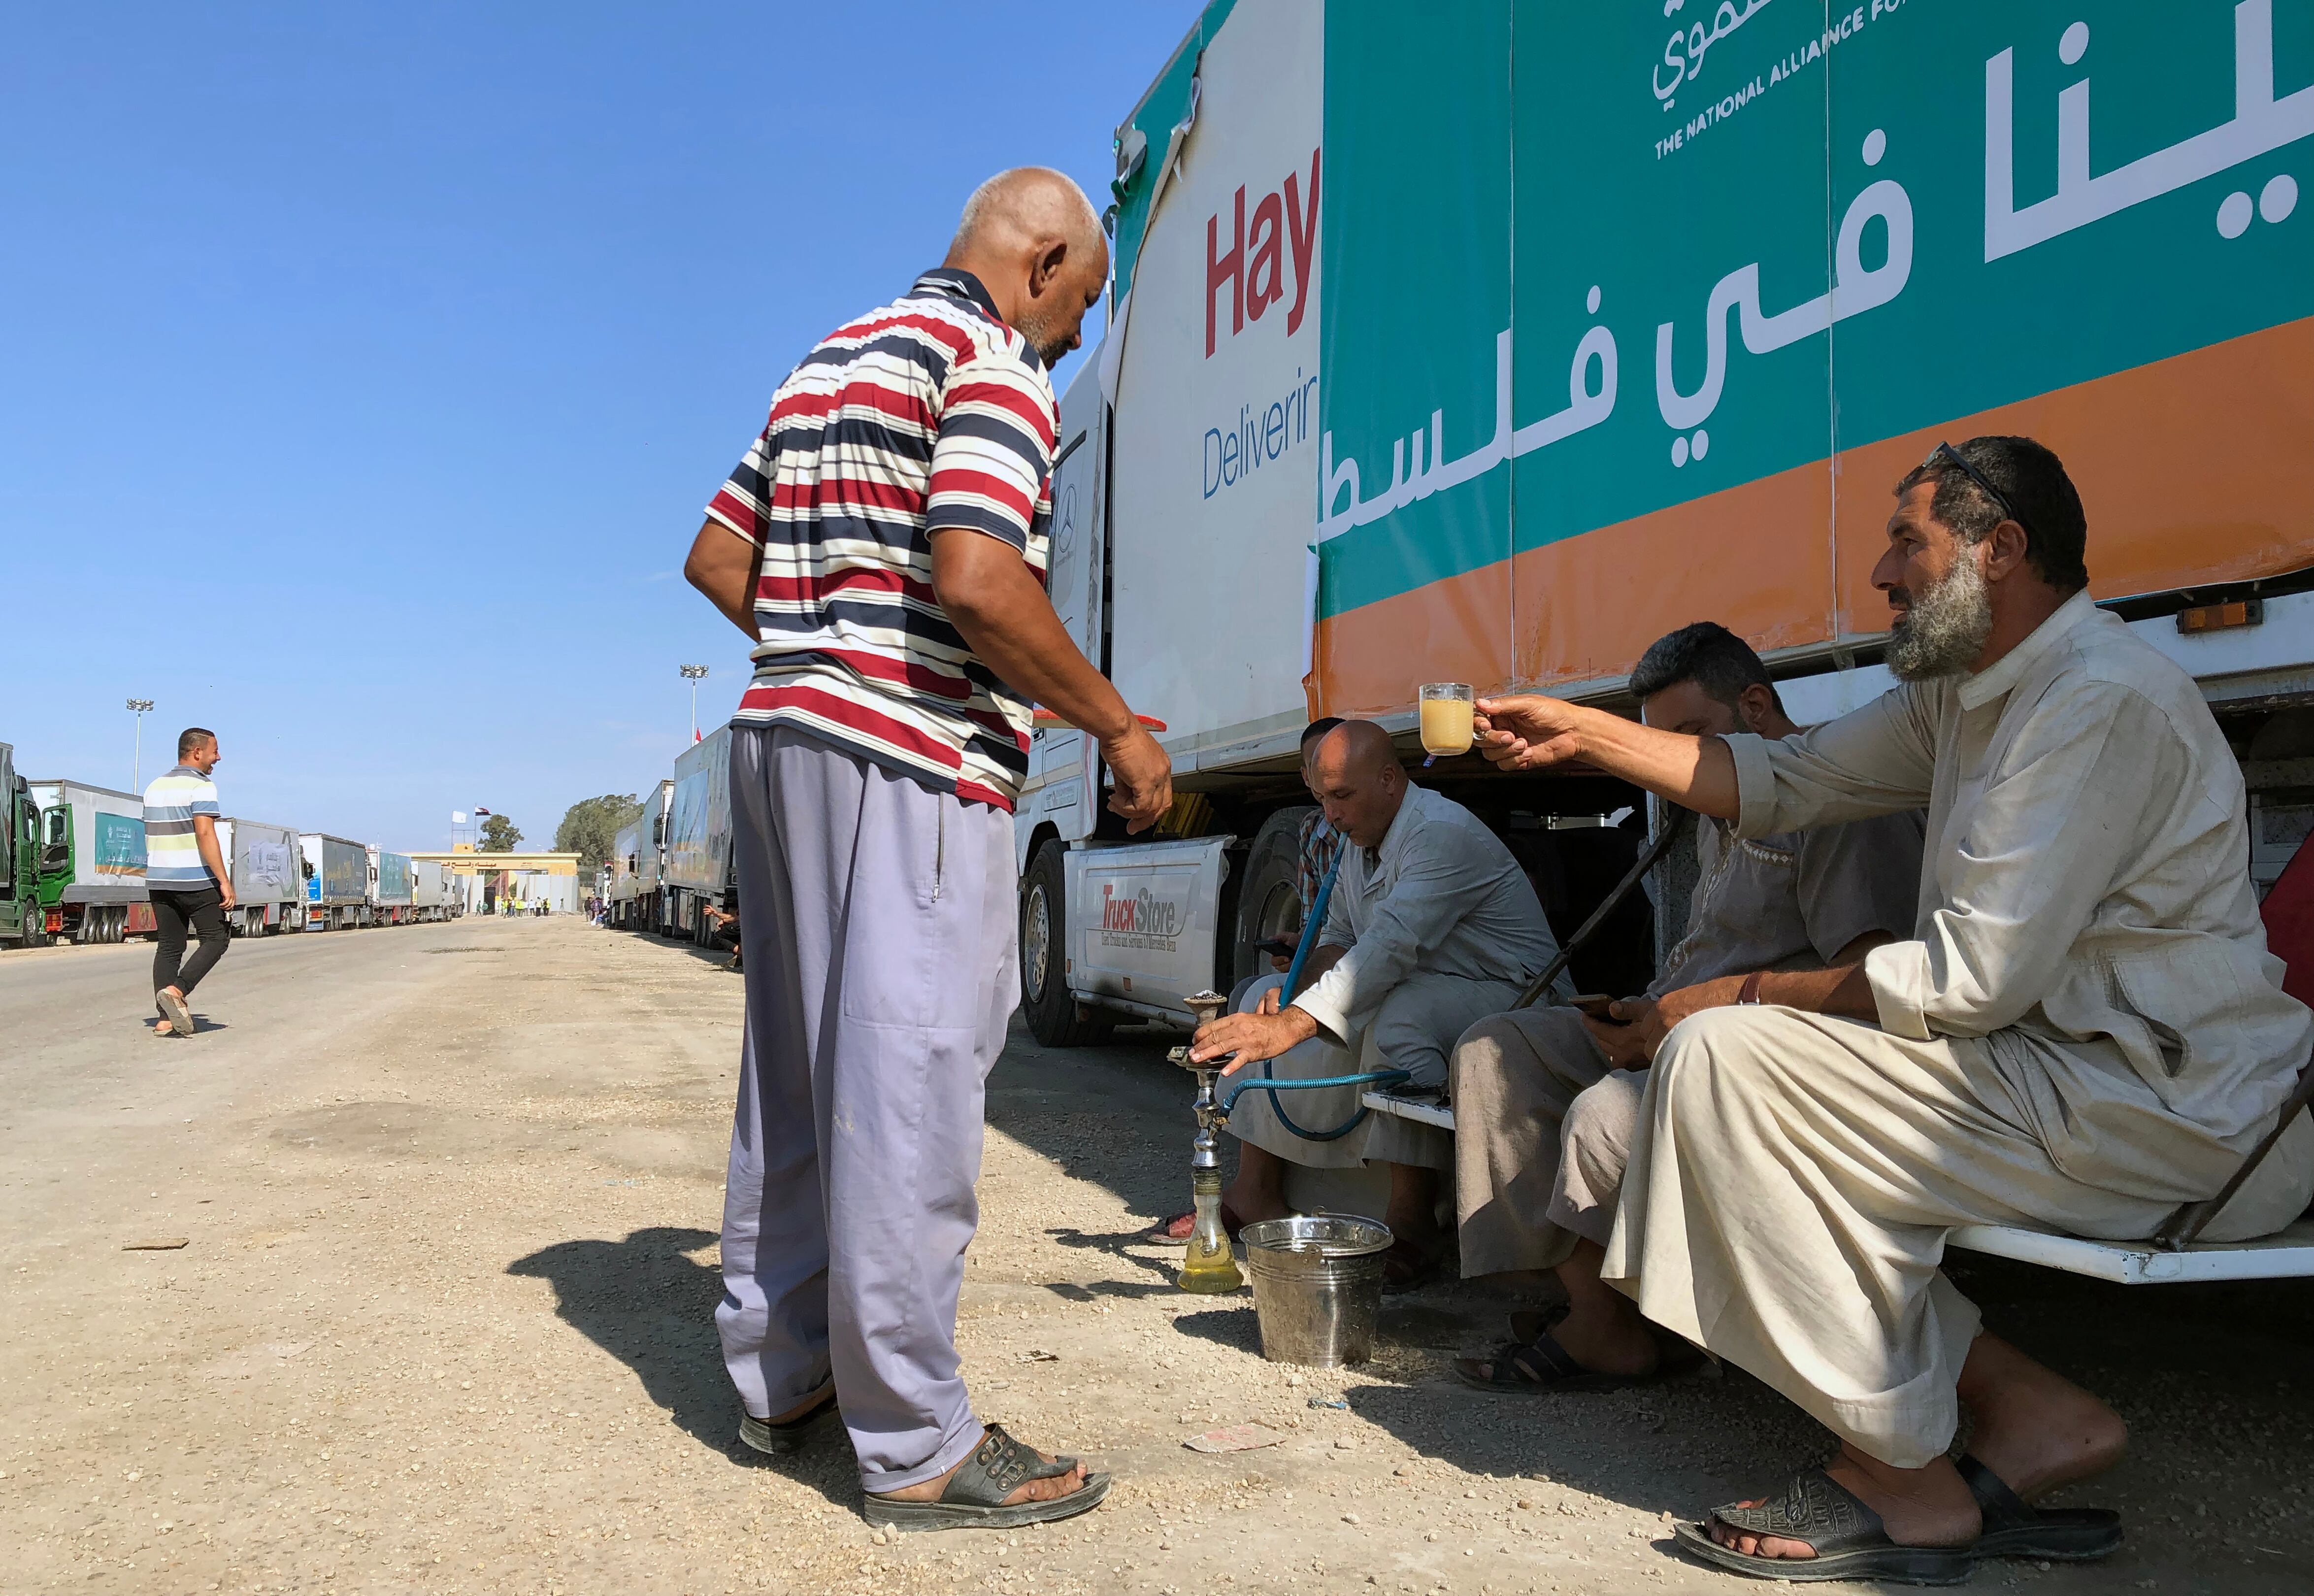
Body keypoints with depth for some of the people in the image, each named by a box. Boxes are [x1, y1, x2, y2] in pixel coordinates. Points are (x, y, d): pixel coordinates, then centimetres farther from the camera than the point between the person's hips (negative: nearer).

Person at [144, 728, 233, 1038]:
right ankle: (176, 990, -14)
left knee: (169, 946, 8)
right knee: (216, 938, 4)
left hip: (159, 879, 8)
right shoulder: (201, 786, -11)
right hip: (196, 879, -8)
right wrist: (225, 881, -21)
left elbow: (151, 837, 19)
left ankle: (165, 1020, 3)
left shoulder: (155, 786, 15)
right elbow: (205, 834, -20)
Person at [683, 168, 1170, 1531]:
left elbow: (718, 561, 19)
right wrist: (1116, 727, -12)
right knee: (910, 1081, -6)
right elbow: (977, 584, -21)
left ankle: (780, 1375, 26)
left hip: (784, 736, 10)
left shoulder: (827, 362, 21)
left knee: (797, 1069, 14)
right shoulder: (994, 360, -7)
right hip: (914, 758, -9)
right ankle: (918, 1446, 2)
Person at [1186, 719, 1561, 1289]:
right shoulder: (1360, 842, 8)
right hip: (1418, 988, 10)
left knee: (1399, 1017, -40)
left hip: (1504, 994, -10)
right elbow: (1339, 937, 16)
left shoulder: (1442, 834, -24)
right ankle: (1256, 1191, 5)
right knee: (1267, 998, 4)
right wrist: (1320, 979, -9)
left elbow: (1391, 946, -36)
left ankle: (1413, 1223, -31)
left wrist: (1291, 1025, -45)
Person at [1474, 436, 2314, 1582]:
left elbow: (1973, 975, -24)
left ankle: (1904, 1475, -8)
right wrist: (1584, 734, 11)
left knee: (1728, 1058, -19)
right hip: (2067, 1076, 10)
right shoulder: (1962, 694, 12)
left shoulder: (2105, 701, -19)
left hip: (2170, 1120, -10)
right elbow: (1785, 784, 17)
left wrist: (1748, 997, -14)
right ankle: (2025, 1406, 3)